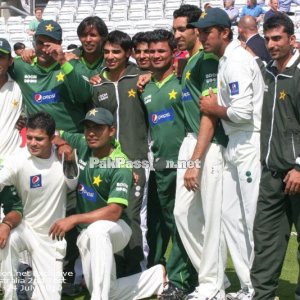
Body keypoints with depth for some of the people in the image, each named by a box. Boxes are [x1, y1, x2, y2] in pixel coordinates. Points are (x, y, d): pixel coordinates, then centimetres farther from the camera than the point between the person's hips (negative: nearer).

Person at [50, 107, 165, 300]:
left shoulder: (121, 167, -21)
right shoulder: (82, 145, -4)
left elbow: (114, 212, -29)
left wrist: (74, 219, -31)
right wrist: (61, 144, -11)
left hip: (116, 228, -6)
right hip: (88, 233, 6)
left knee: (97, 229, -43)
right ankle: (159, 276, 26)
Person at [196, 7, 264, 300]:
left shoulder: (236, 61, -15)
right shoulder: (226, 60, 15)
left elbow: (242, 112, -23)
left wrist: (213, 109, -7)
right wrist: (215, 105, 1)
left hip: (250, 146, -10)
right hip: (235, 146, 10)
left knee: (255, 219, -4)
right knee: (230, 214, 12)